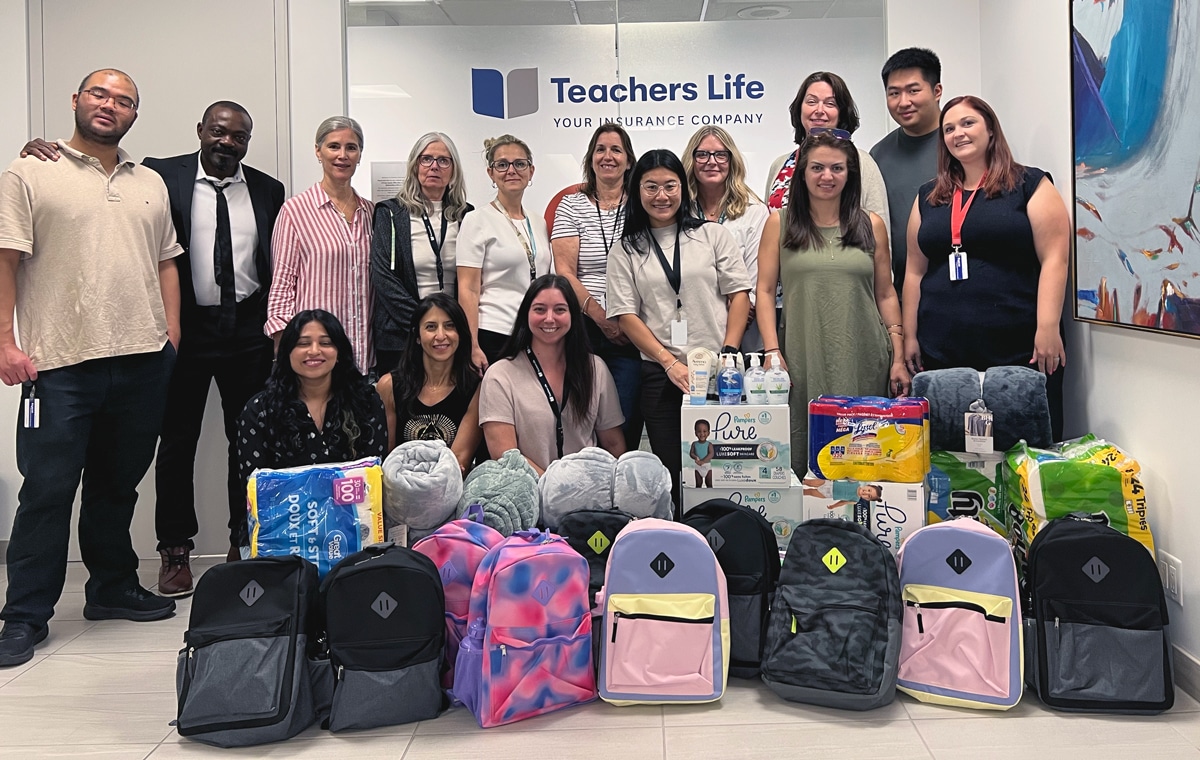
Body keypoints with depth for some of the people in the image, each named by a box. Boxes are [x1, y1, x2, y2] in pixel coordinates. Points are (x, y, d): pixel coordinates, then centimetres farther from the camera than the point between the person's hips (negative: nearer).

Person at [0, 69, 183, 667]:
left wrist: (171, 336, 8)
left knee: (118, 484, 14)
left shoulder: (150, 185, 17)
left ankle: (112, 589, 28)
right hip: (61, 363, -4)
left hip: (142, 361, 5)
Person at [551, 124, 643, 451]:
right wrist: (603, 319, -9)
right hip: (583, 329, 0)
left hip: (631, 332, 0)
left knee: (626, 422, -4)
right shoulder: (571, 206, 8)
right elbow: (564, 272, 0)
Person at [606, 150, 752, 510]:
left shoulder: (712, 235, 10)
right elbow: (626, 315, 1)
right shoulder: (626, 251, 8)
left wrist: (728, 354, -5)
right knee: (671, 468, 3)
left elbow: (739, 293, 6)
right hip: (660, 374, 0)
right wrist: (670, 363, -8)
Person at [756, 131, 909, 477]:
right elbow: (764, 291, 3)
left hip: (863, 362, 1)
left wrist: (898, 359, 5)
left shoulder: (871, 225, 10)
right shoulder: (780, 223, 6)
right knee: (800, 458, -1)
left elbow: (886, 295, 10)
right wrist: (772, 351, -8)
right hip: (803, 361, -1)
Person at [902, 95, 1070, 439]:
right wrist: (909, 336, 11)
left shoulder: (1030, 185, 4)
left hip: (1018, 350, -3)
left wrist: (1048, 328, -13)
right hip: (941, 353, 4)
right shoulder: (929, 197, 16)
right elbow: (915, 271, 16)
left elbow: (1054, 259, -4)